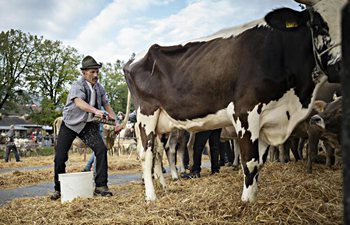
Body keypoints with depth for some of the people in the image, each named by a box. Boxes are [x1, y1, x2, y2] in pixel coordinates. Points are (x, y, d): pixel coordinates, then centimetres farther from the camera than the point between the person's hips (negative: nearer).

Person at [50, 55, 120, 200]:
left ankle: (100, 186, -8)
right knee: (60, 157, -2)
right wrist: (96, 111, -53)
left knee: (101, 149, -16)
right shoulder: (78, 86, -17)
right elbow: (79, 102, -37)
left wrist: (115, 121, 0)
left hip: (89, 125, 4)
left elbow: (106, 105, 12)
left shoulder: (99, 88, 3)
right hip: (69, 124, -4)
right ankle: (58, 189, 19)